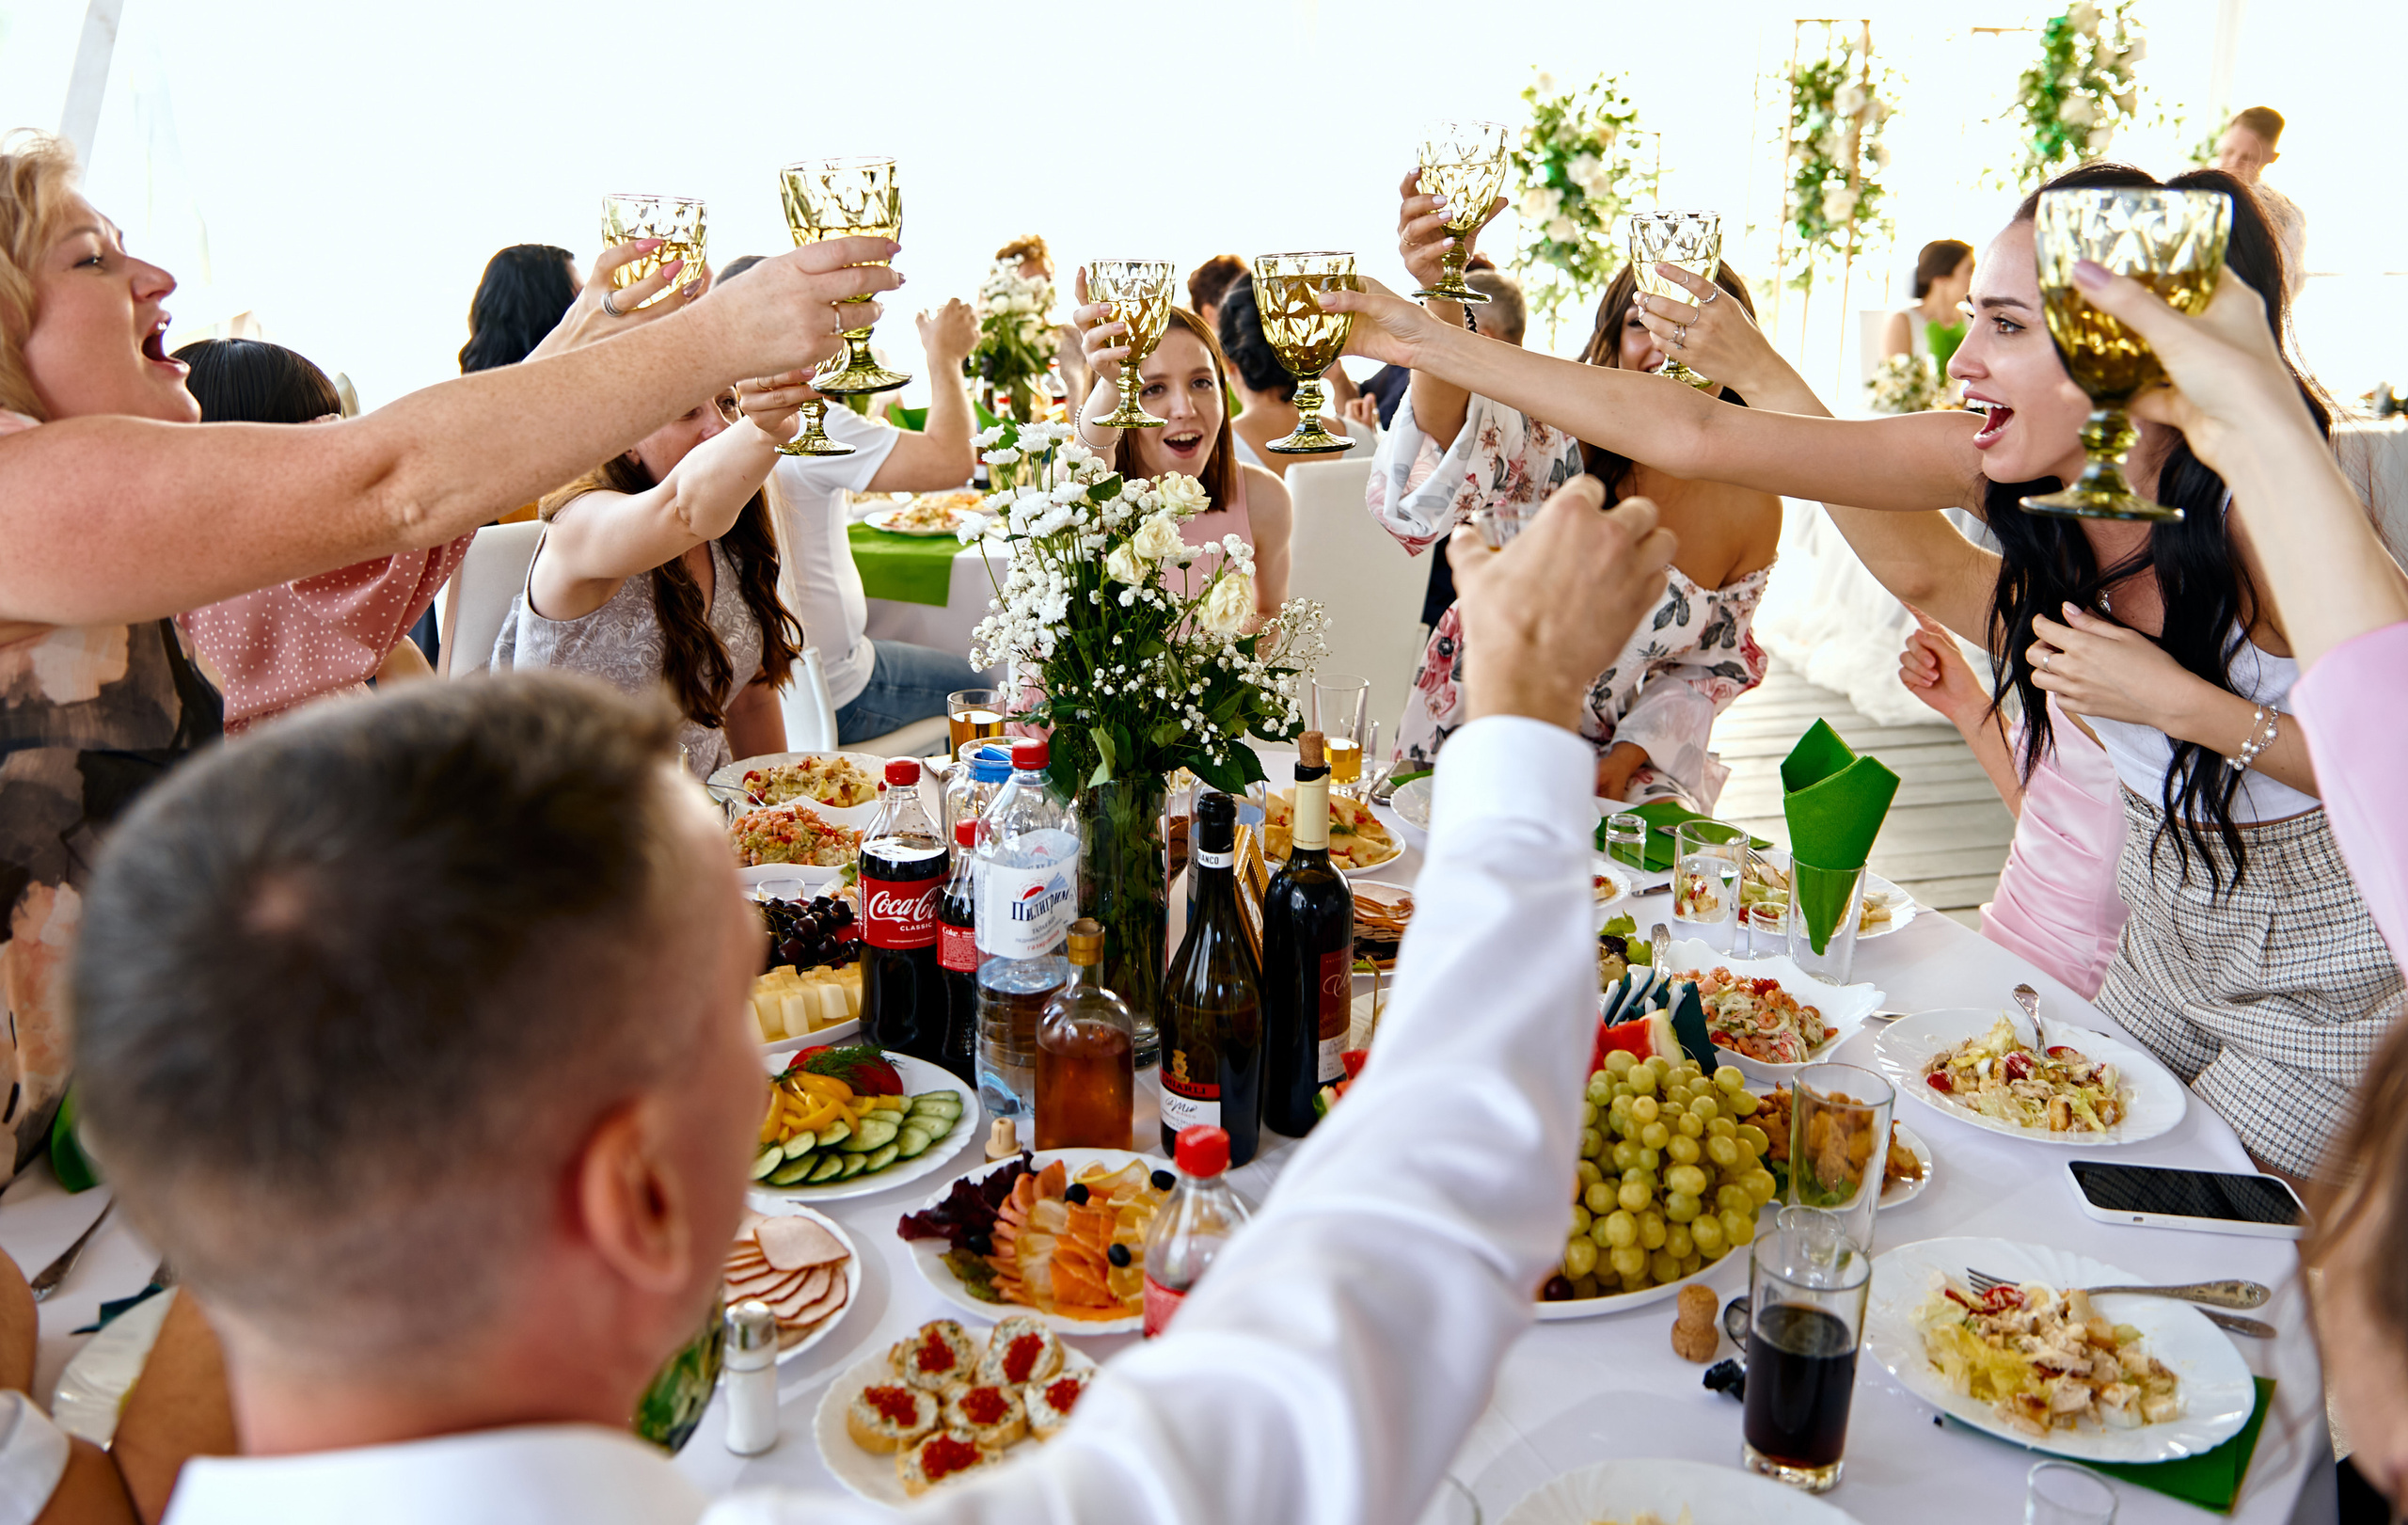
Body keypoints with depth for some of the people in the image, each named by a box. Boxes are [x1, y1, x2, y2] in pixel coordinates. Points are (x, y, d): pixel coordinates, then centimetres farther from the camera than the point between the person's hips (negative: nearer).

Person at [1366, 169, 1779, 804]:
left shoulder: (1753, 511, -5)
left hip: (1615, 750, 3)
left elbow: (1715, 662, 9)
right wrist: (1441, 296, -56)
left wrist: (1631, 751, -7)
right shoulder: (1561, 436, -17)